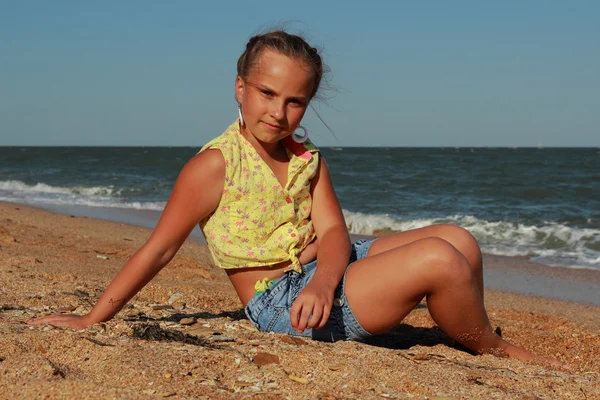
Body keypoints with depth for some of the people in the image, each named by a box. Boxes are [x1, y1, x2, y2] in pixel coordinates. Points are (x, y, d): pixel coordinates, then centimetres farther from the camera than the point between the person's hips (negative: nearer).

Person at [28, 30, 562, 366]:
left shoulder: (307, 158, 8)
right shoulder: (214, 165, -12)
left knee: (459, 240, 0)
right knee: (438, 260, -20)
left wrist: (322, 281, -26)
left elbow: (332, 231, -3)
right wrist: (93, 319, -10)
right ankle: (494, 351, 6)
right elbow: (158, 250, -10)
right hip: (282, 301, -8)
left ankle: (472, 337, 18)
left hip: (327, 270, 8)